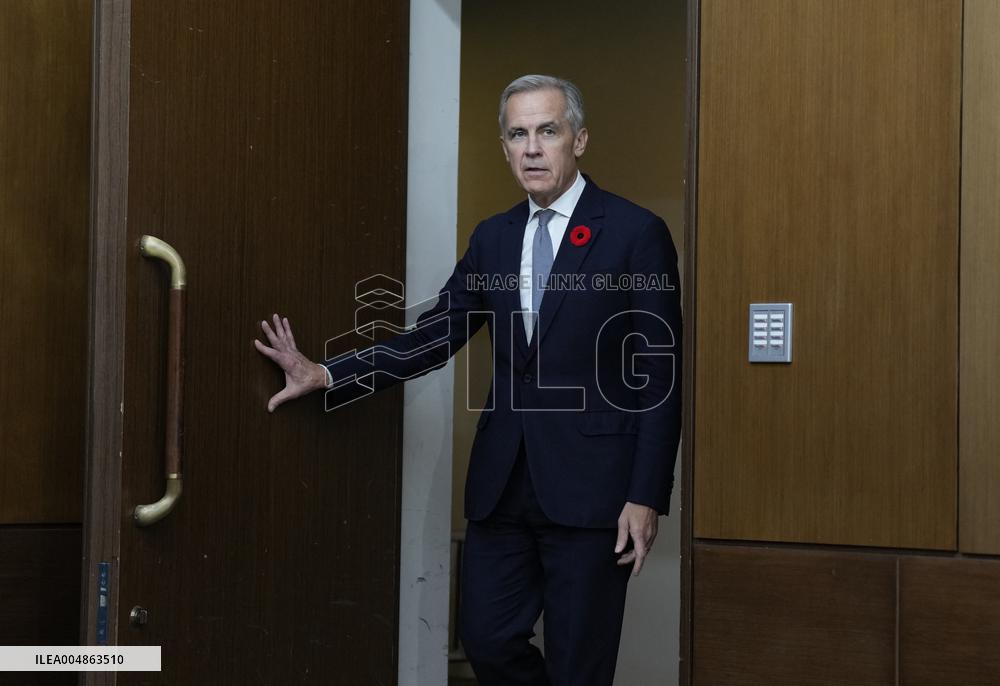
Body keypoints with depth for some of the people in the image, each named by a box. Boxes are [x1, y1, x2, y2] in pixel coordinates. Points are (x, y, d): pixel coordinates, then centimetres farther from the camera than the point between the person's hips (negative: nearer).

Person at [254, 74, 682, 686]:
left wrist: (647, 497, -12)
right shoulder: (493, 237, 11)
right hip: (502, 481, 5)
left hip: (589, 485, -5)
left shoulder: (637, 232, -6)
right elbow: (434, 338, 8)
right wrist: (327, 375, -3)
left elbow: (661, 377, -7)